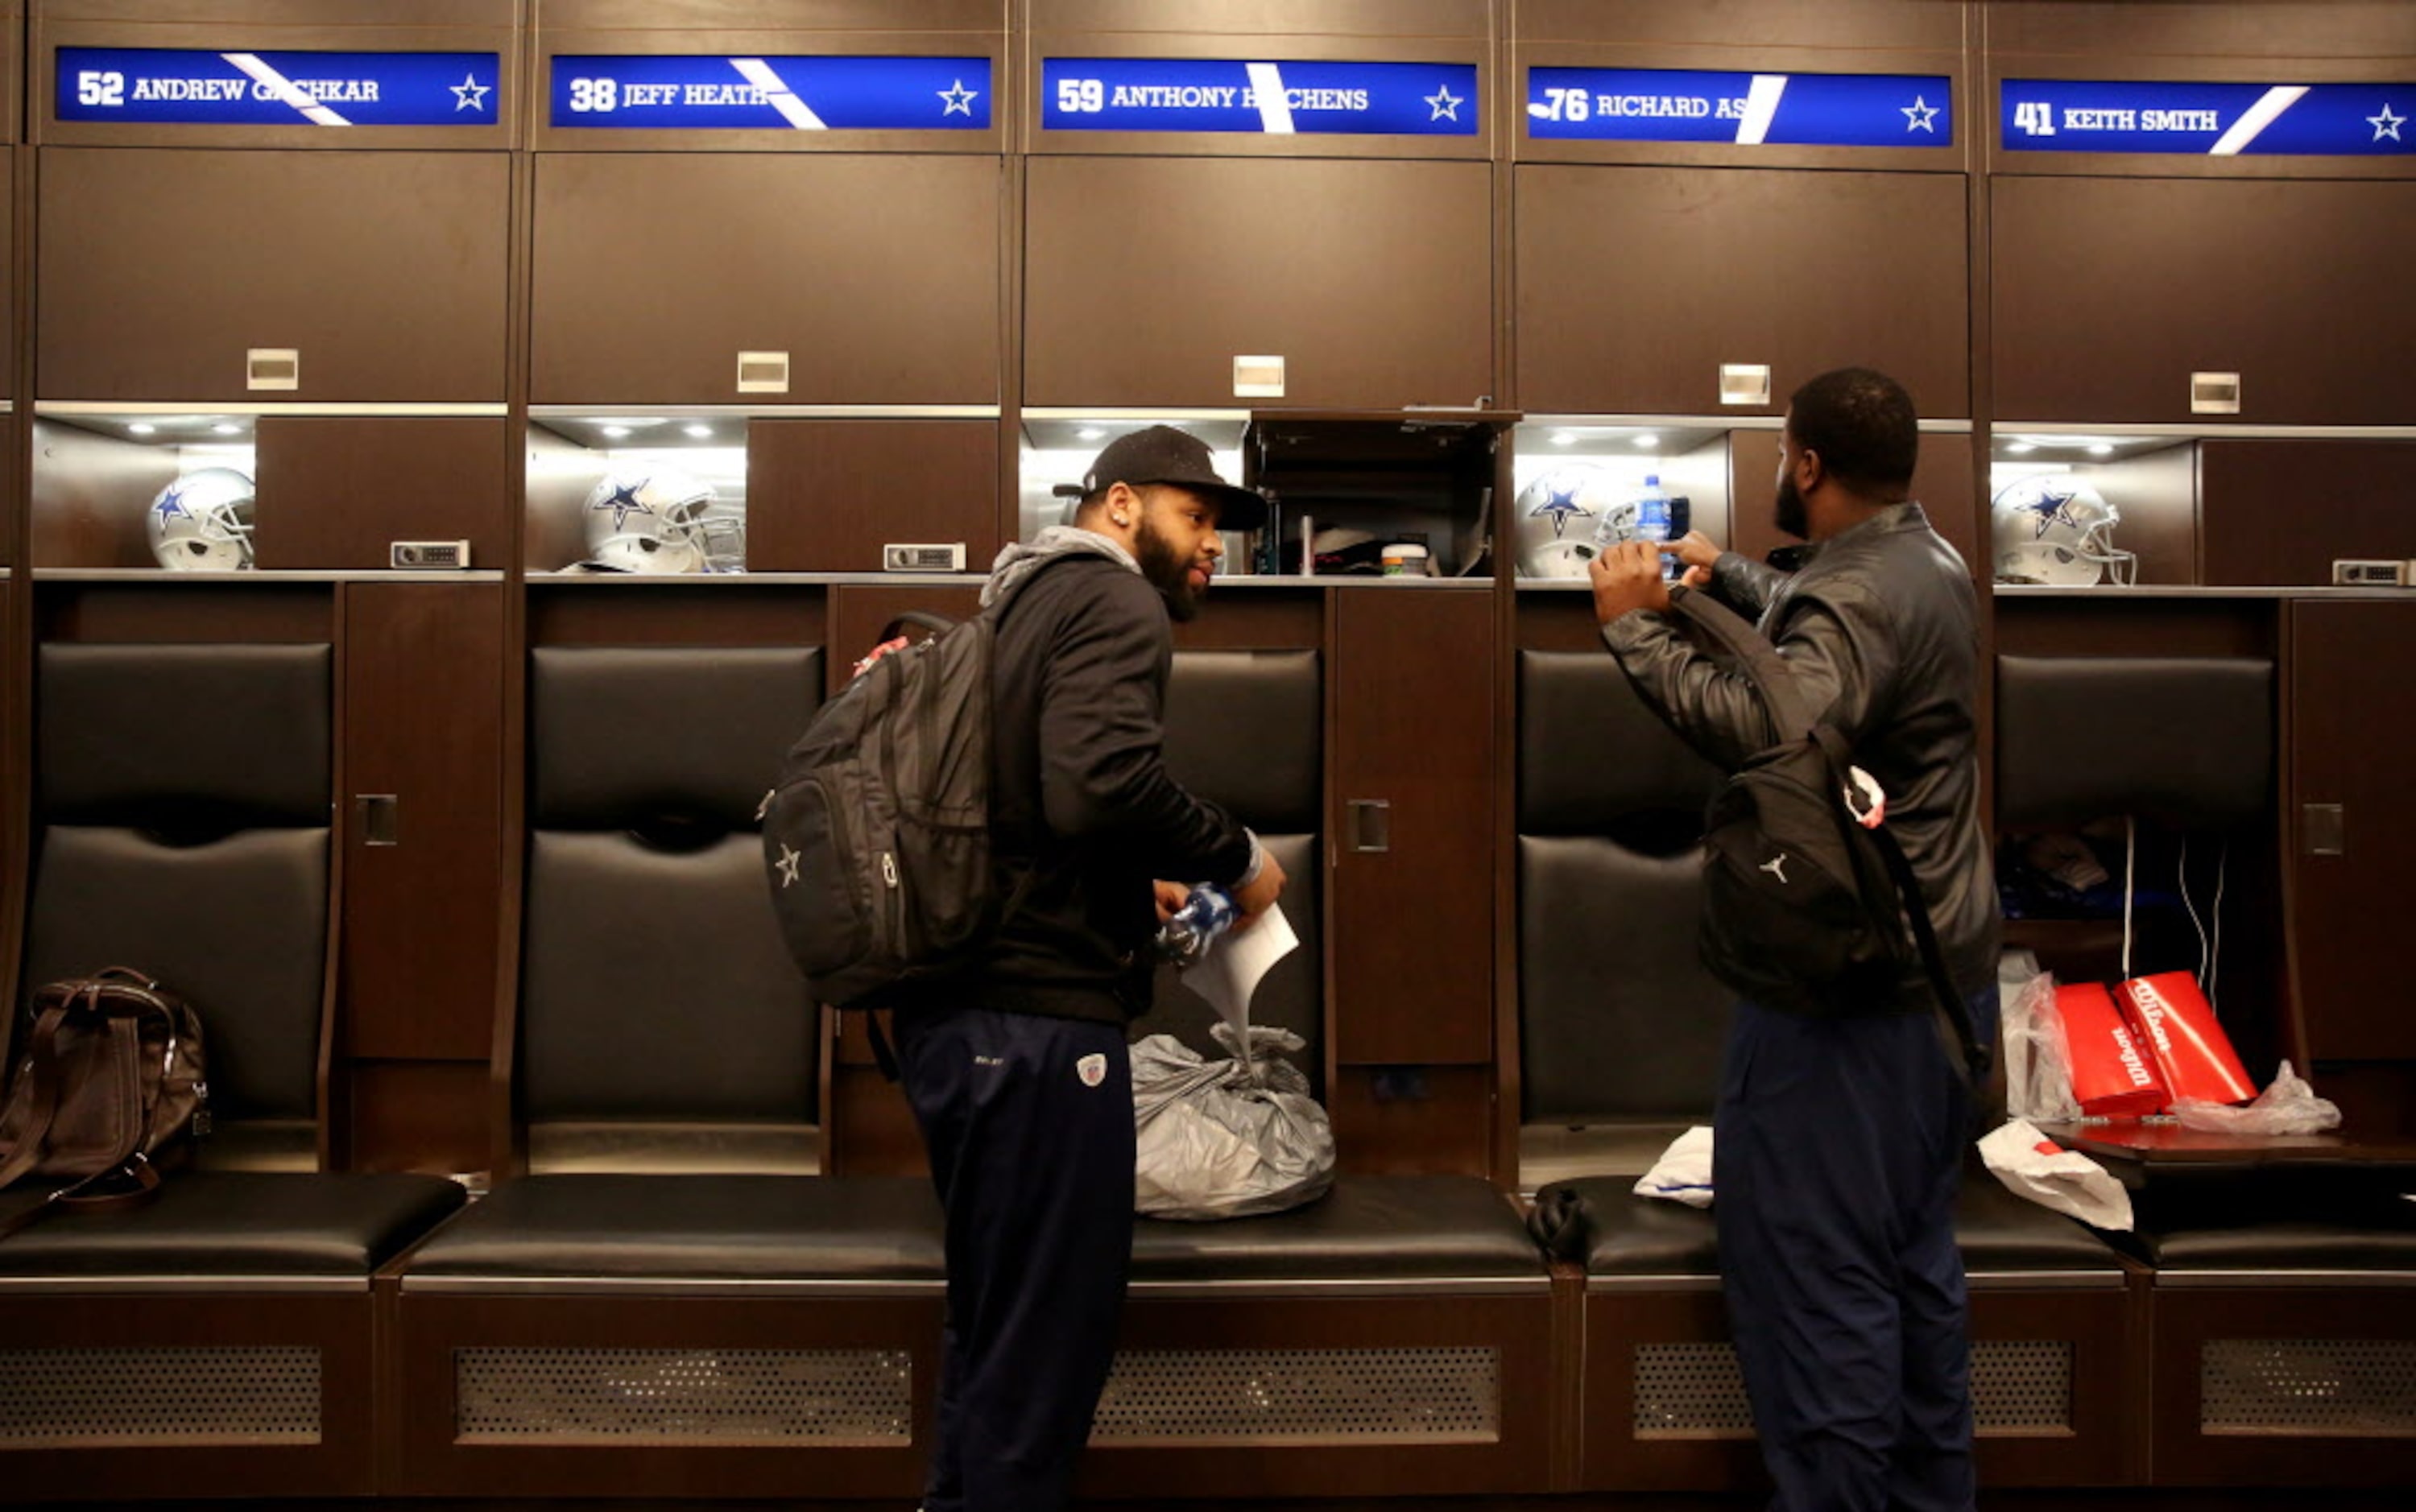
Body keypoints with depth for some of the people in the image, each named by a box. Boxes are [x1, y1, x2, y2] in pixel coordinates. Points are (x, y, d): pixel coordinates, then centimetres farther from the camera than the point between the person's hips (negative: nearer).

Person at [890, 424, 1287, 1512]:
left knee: (994, 1332, 21)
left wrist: (1130, 896, 19)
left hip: (962, 1011, 10)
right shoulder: (1116, 603, -8)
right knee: (1043, 1350, 1)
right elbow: (1101, 783, -26)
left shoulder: (1028, 603, 20)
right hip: (1036, 1022, -10)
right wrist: (1237, 858, -12)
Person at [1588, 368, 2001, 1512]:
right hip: (1945, 971, 11)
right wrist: (1724, 577, 26)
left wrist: (1637, 626, -29)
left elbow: (1771, 730, -38)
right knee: (1915, 1256, 20)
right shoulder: (1925, 562, 11)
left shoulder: (1860, 596, -21)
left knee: (1814, 1271, -2)